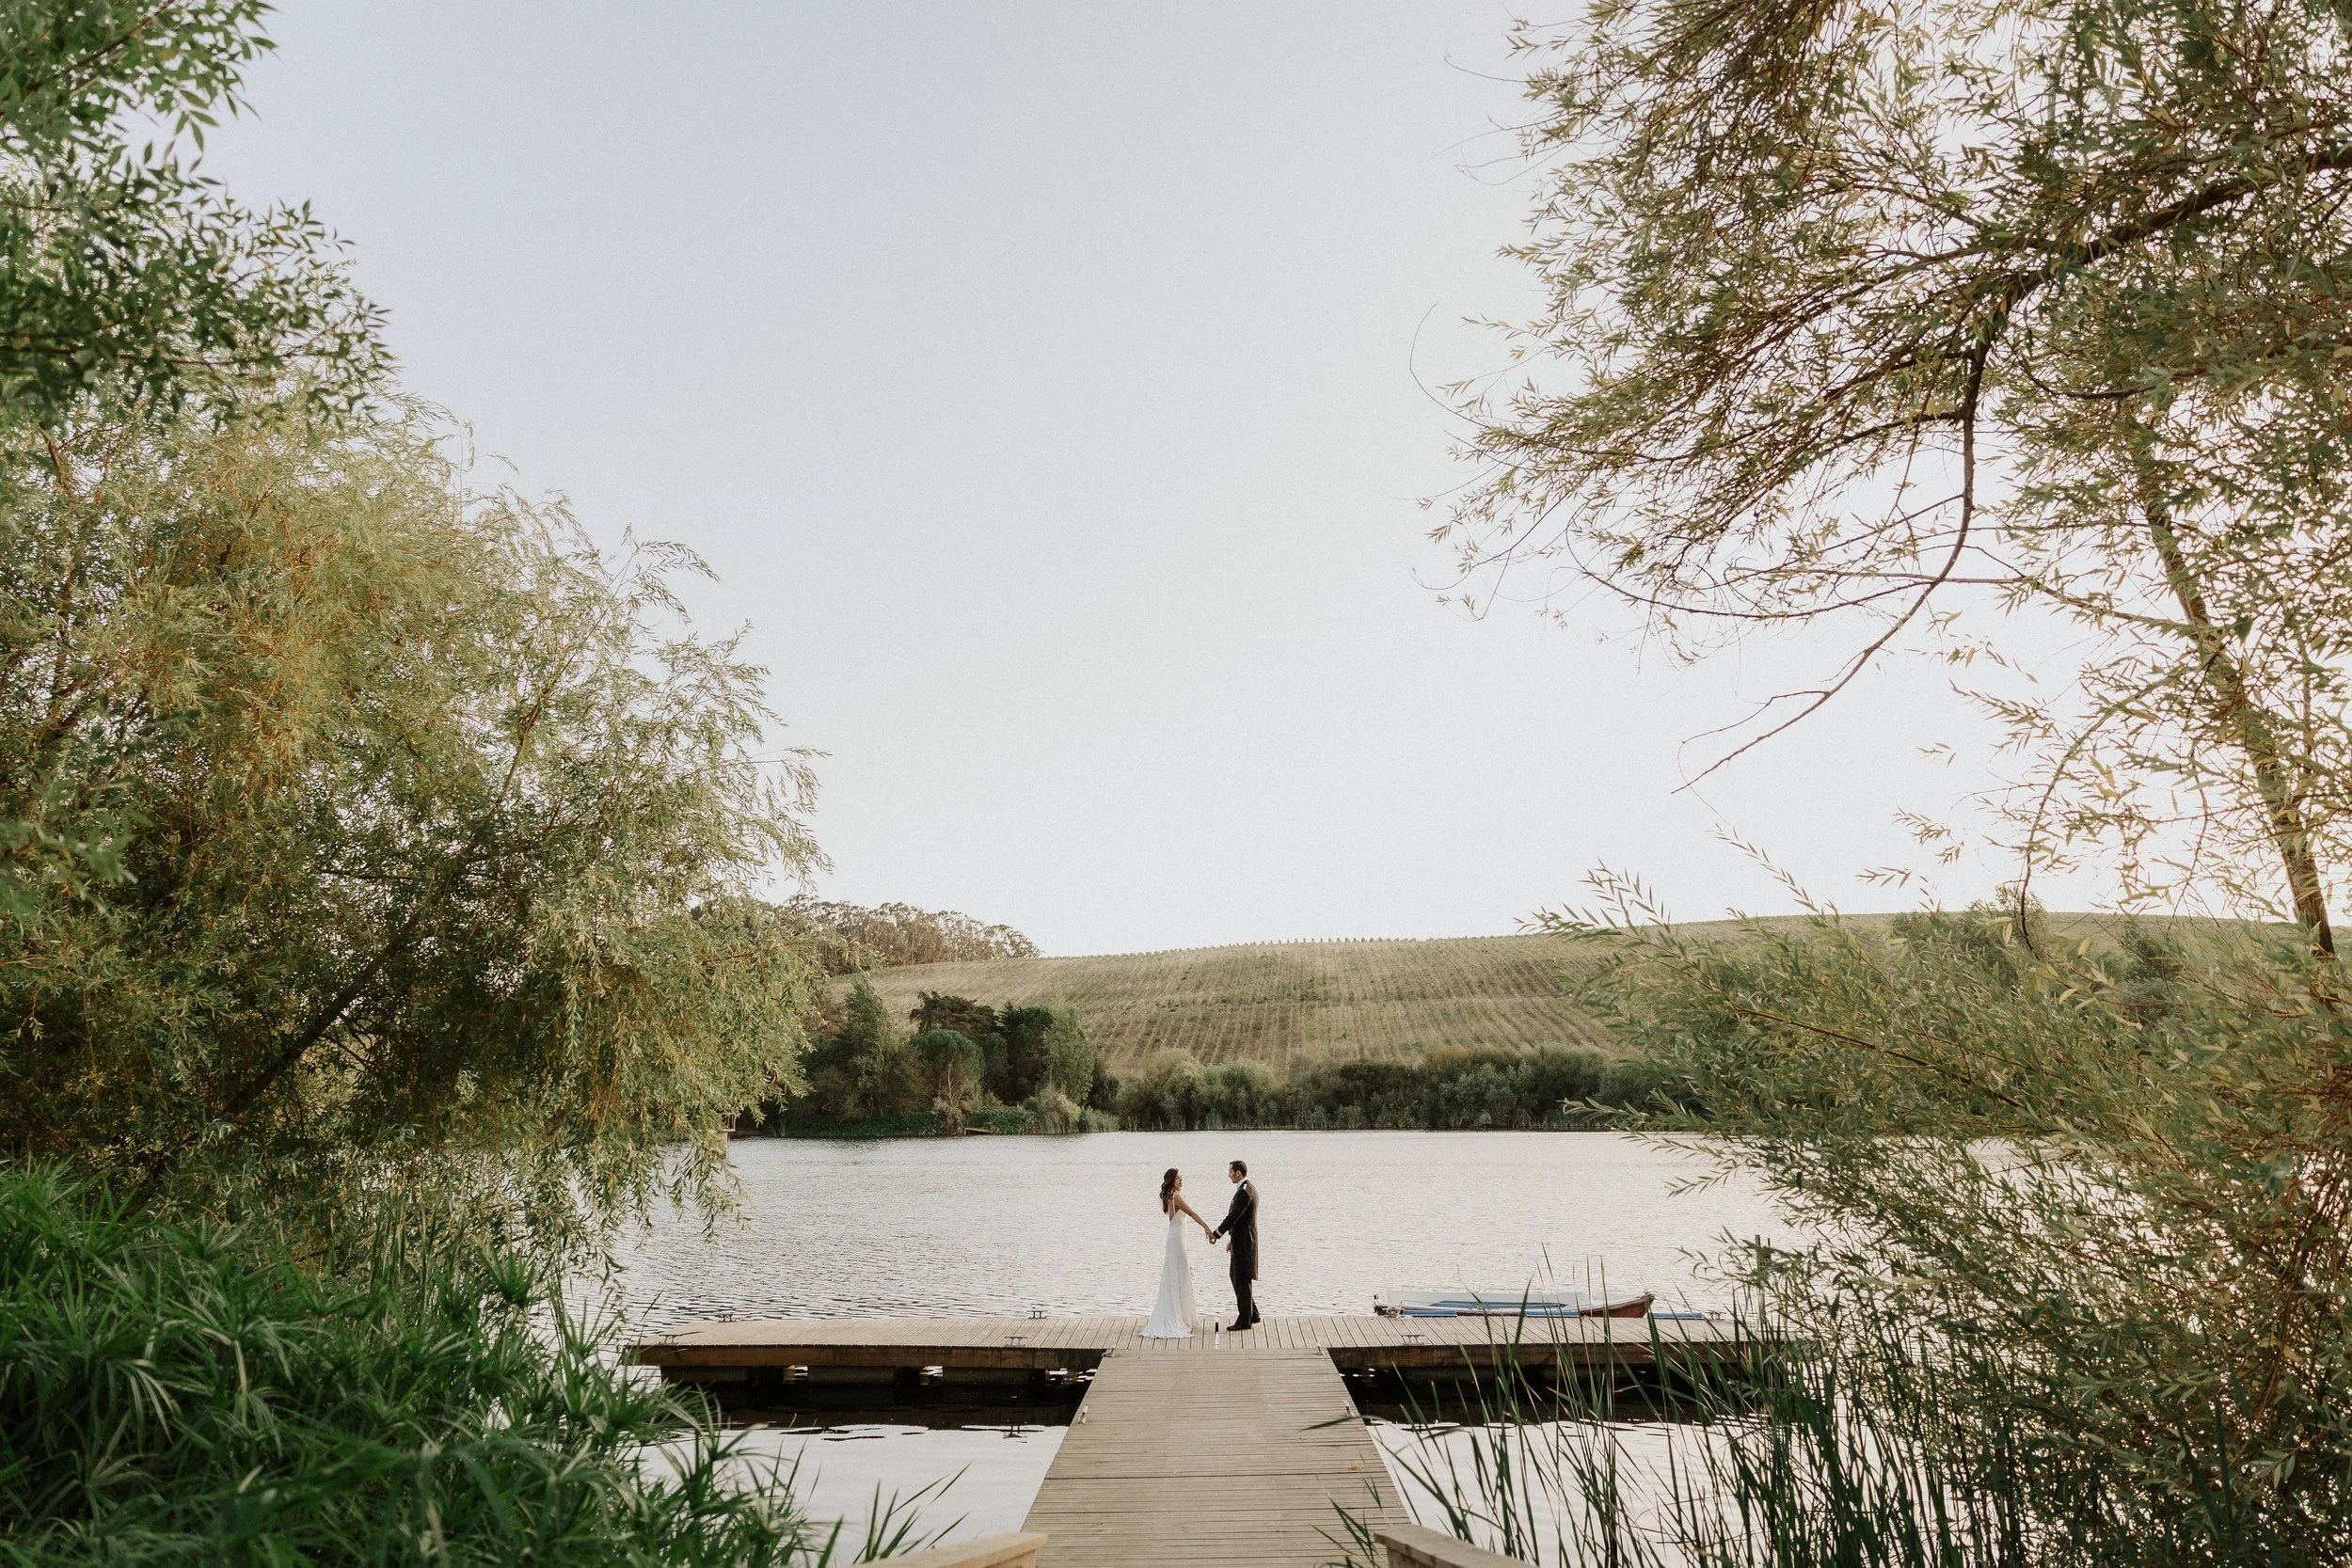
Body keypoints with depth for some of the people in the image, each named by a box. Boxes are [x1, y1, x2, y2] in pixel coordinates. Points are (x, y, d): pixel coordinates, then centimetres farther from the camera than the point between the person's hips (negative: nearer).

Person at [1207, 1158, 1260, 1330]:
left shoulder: (1244, 1192, -20)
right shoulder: (1249, 1189, 13)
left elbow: (1233, 1217, -22)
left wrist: (1216, 1234, -13)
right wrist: (1233, 1239, 22)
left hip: (1243, 1242, -10)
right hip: (1244, 1240, 10)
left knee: (1242, 1280, -2)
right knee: (1236, 1277, 17)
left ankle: (1245, 1320, 6)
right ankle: (1252, 1314, 21)